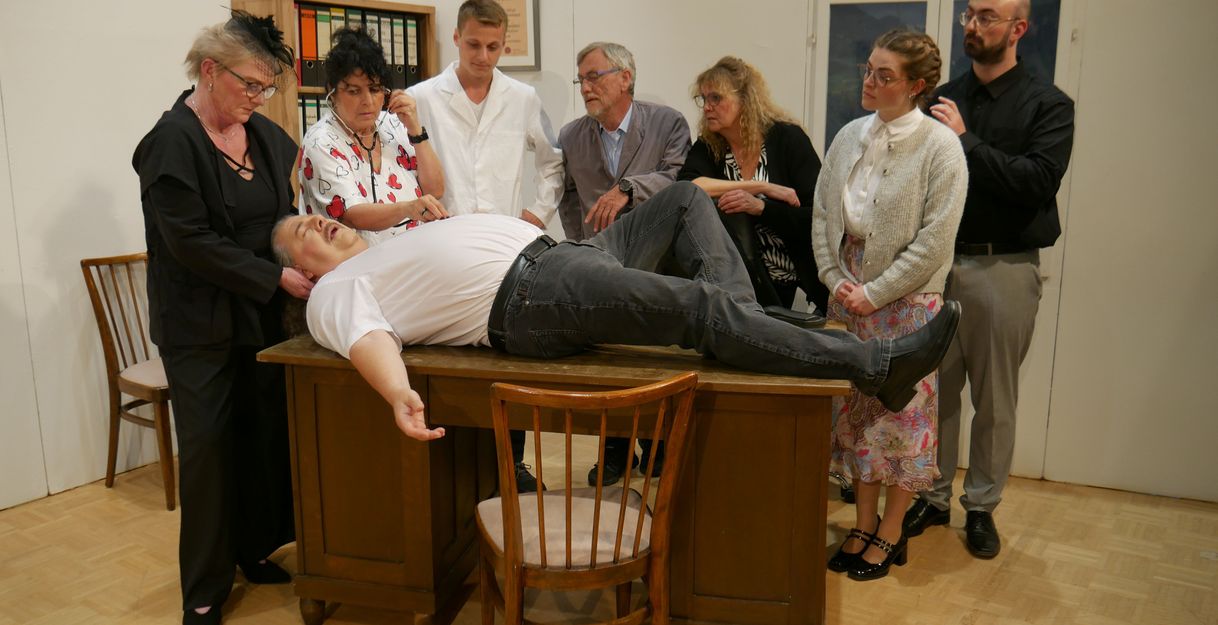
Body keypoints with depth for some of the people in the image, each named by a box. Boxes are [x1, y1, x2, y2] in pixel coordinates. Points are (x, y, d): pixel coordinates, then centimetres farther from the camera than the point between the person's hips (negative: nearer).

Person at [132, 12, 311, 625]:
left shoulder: (266, 135, 7)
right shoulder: (171, 143, -12)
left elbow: (298, 203, 15)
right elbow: (192, 242, -18)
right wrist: (277, 276, -19)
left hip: (264, 316, 6)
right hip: (200, 326, -5)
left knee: (265, 436, 10)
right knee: (208, 449, 1)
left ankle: (254, 550, 29)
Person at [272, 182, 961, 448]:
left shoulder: (393, 242, 31)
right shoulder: (336, 290, 5)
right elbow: (367, 337, -17)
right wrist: (400, 395, -36)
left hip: (557, 253, 10)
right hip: (530, 296, -10)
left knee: (687, 199, 10)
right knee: (702, 303, -25)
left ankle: (745, 337, -8)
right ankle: (875, 364, -22)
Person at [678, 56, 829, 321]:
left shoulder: (787, 138, -4)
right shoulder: (708, 147, 4)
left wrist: (760, 207, -24)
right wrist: (762, 187, -21)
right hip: (752, 278, 2)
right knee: (727, 212, -22)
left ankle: (769, 311, -13)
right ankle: (769, 313, -16)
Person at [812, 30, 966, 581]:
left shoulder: (939, 146, -9)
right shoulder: (850, 137, 6)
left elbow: (935, 241, -13)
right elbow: (821, 214, 9)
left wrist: (874, 293, -14)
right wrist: (836, 280, -3)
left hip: (906, 303, -5)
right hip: (849, 300, 5)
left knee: (901, 416, 4)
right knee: (855, 411, 10)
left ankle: (891, 533, 20)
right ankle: (863, 524, 25)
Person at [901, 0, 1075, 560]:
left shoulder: (1047, 105, 0)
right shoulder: (944, 99, 11)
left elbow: (1037, 183, -15)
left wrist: (966, 141, -16)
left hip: (1005, 268, -3)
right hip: (940, 262, 3)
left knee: (995, 399, 6)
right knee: (936, 389, 7)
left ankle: (982, 506, 21)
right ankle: (934, 497, 21)